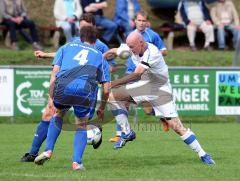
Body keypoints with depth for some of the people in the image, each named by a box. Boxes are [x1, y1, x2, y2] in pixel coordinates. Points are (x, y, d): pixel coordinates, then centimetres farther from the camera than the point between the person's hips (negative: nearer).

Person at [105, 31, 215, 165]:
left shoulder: (152, 53, -30)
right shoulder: (133, 48, -8)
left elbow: (136, 75, -34)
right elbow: (113, 51, 8)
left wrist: (113, 83, -31)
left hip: (161, 90, -7)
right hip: (144, 85, 7)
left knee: (176, 126, -12)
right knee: (113, 95, -6)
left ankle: (203, 155, -3)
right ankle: (127, 133, 2)